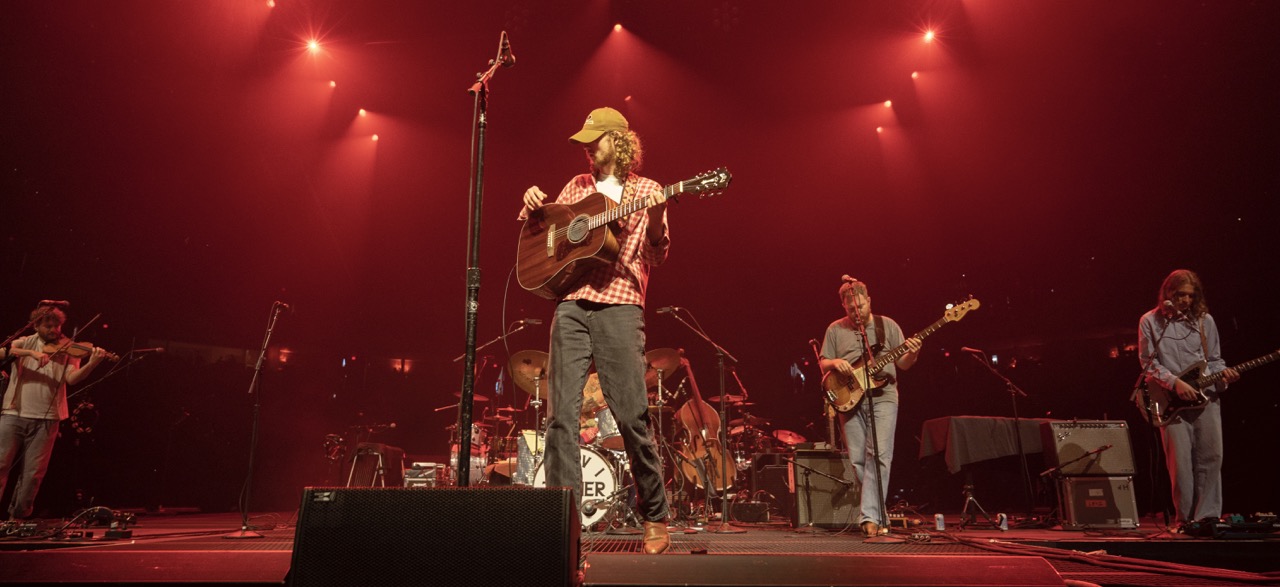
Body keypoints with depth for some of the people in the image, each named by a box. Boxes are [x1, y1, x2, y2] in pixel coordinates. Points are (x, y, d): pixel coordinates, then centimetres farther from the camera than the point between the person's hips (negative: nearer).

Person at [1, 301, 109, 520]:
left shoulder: (68, 349, 4)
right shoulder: (25, 342, 8)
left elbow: (72, 378, -10)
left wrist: (92, 364, -28)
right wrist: (32, 353, -27)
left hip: (45, 419, 0)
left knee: (33, 473, 3)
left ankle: (18, 516, 16)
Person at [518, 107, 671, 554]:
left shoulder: (646, 191, 11)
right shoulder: (577, 187, 21)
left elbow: (656, 258, 3)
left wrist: (656, 224, -17)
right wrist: (533, 206, 7)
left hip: (618, 306, -3)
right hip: (570, 303, 4)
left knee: (631, 415, -6)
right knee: (562, 413, -4)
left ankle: (655, 517, 10)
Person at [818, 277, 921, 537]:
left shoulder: (888, 325, 7)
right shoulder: (835, 330, 9)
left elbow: (902, 364, 8)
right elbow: (822, 364, 11)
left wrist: (913, 353, -13)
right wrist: (835, 363, -11)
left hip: (883, 397, -2)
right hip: (850, 399, 2)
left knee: (879, 455, -15)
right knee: (857, 460, 3)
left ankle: (870, 516, -15)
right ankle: (878, 508, 20)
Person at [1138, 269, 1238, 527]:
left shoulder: (1204, 320, 10)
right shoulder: (1150, 321, 3)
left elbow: (1214, 359, 15)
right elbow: (1148, 362, -1)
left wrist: (1223, 373, -7)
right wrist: (1175, 383, -13)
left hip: (1206, 396, 3)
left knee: (1211, 456, -3)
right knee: (1180, 461, -4)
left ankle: (1207, 516, 5)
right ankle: (1185, 518, 6)